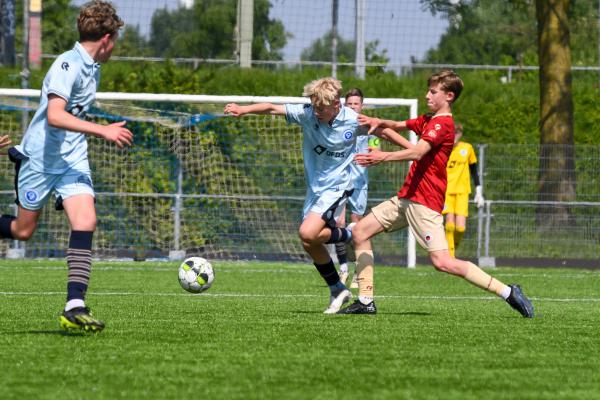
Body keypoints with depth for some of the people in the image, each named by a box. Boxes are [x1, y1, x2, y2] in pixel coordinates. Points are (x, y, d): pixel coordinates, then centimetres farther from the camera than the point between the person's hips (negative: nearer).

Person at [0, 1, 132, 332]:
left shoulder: (92, 69, 10)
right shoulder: (67, 65, -18)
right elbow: (55, 116, -31)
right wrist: (102, 131, -35)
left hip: (73, 161, 7)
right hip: (39, 158, -7)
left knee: (85, 223, -14)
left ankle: (74, 308, -20)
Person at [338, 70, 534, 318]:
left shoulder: (442, 123, -14)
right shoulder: (428, 120, 15)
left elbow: (417, 152, -27)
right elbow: (400, 126, 28)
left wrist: (384, 157, -38)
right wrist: (379, 122, 6)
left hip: (424, 202, -10)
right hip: (406, 198, 10)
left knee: (442, 262, -19)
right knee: (360, 232, 9)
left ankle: (508, 292, -15)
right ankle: (365, 302, 10)